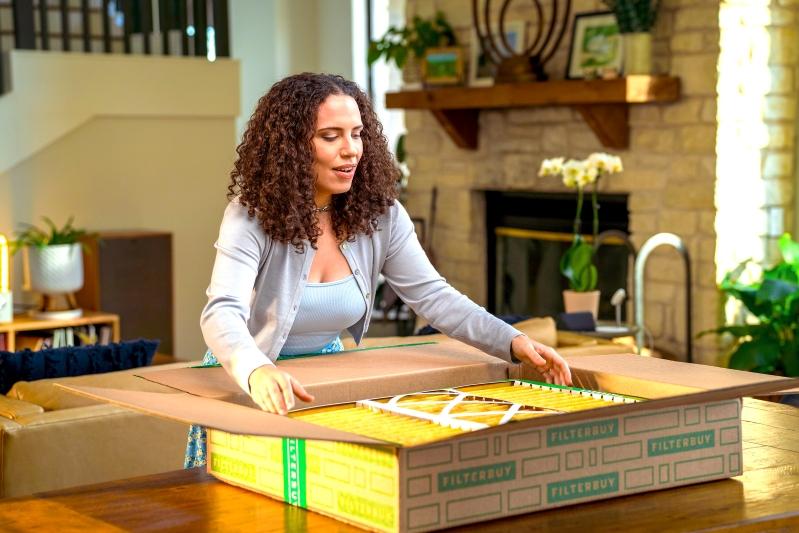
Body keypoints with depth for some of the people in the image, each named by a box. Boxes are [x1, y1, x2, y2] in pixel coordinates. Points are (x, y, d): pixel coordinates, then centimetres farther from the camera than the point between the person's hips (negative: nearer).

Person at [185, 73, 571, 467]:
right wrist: (259, 372, -56)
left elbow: (433, 297, -5)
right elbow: (222, 313, -34)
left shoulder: (380, 213, -7)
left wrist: (513, 342, -20)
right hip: (250, 391, -3)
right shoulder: (251, 217, -21)